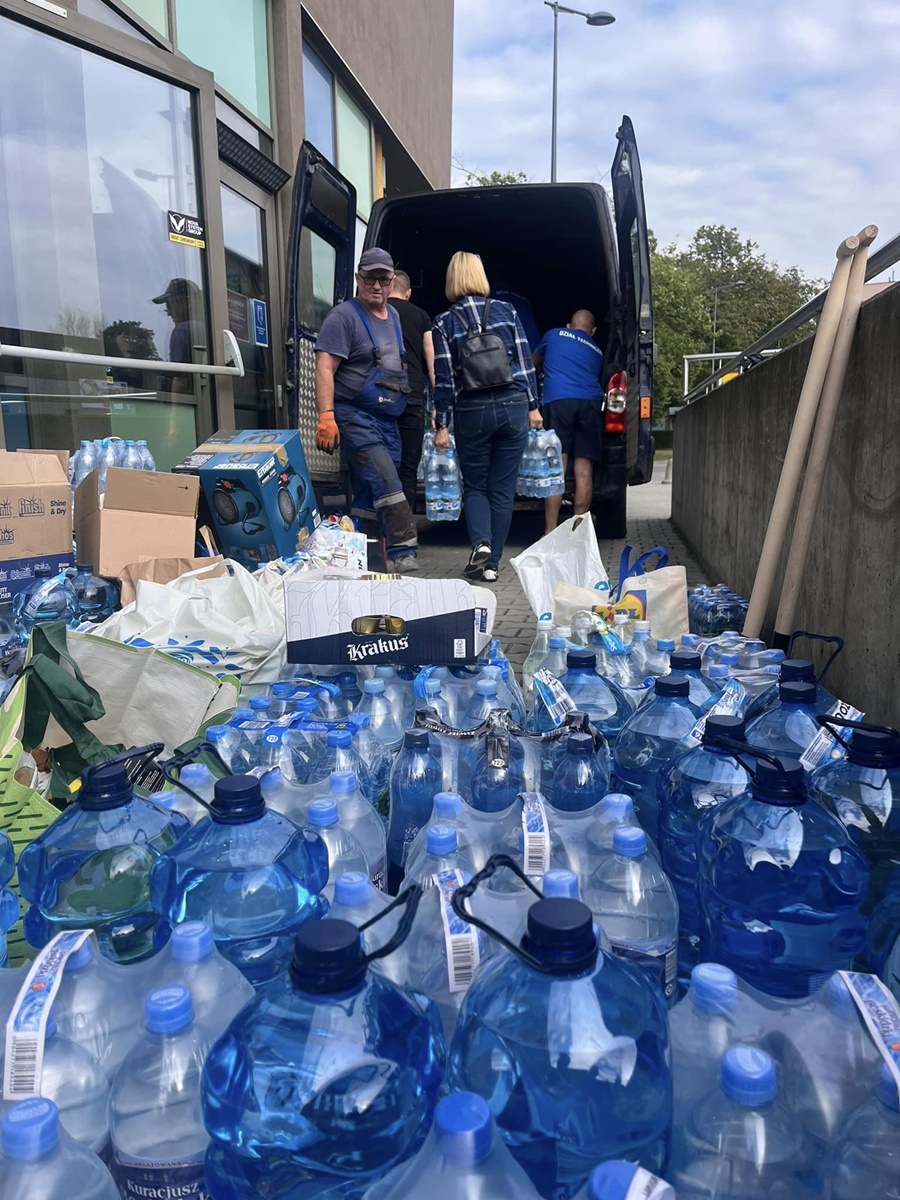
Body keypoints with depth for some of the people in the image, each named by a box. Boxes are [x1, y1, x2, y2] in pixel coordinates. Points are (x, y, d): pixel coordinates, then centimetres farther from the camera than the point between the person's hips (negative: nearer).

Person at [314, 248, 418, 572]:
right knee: (388, 485, -19)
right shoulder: (344, 316, -6)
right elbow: (325, 368, -14)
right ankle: (402, 556, -19)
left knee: (368, 497, 9)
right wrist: (326, 416, -24)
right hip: (356, 418, -8)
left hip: (388, 420, 8)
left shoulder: (393, 316, 17)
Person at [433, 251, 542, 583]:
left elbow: (443, 378, -3)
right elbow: (525, 362, 4)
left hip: (471, 413, -1)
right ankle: (491, 563, 12)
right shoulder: (506, 311, 4)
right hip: (513, 408, 2)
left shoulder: (444, 322, -1)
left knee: (474, 485, 15)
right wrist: (533, 407, 11)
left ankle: (481, 543, -10)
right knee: (503, 488, 9)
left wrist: (440, 425, 1)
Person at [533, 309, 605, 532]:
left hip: (557, 400, -2)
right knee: (584, 470, 1)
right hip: (590, 404, 3)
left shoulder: (553, 335, 24)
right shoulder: (597, 352, 29)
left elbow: (534, 362, 41)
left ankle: (551, 532, -12)